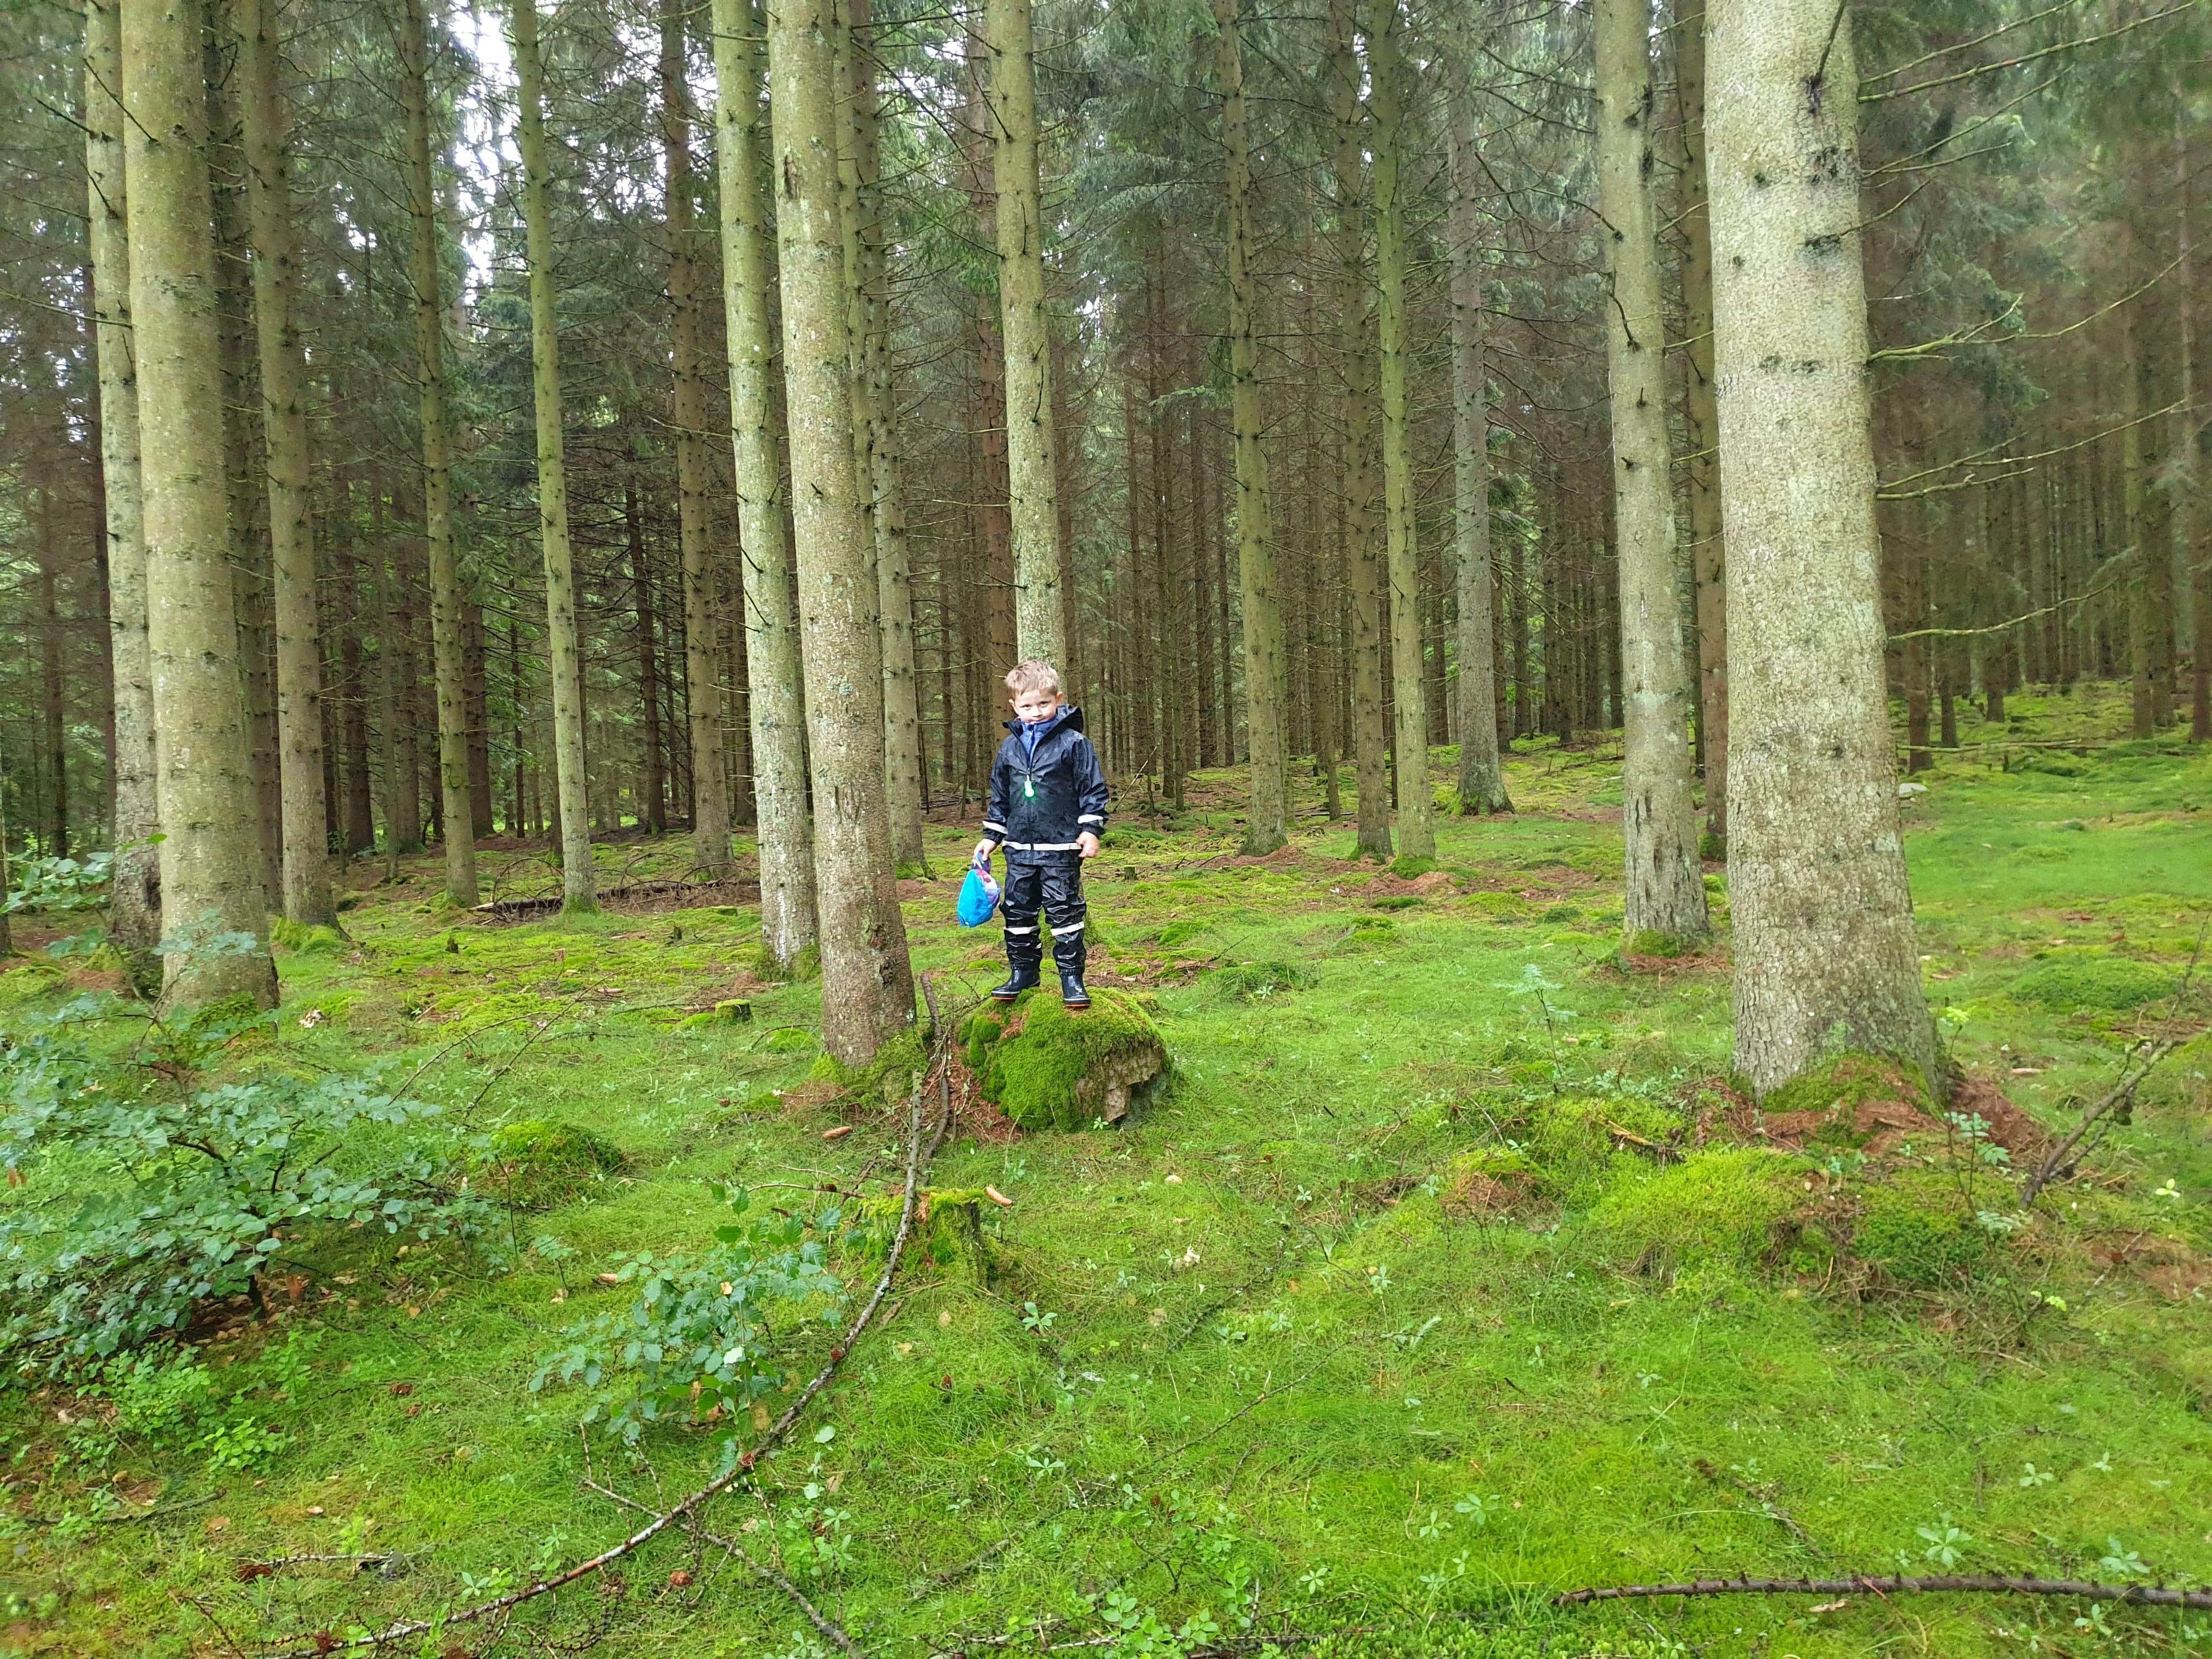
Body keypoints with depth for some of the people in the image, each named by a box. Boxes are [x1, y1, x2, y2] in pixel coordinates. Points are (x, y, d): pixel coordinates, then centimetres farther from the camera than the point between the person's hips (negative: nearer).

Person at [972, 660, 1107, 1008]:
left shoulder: (1074, 743, -5)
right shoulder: (1010, 748, 9)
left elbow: (1093, 789, -2)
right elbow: (999, 797, 18)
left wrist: (1091, 829, -10)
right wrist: (991, 836, 16)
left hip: (1061, 848, -5)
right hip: (1019, 849, 5)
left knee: (1065, 911, -1)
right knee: (1017, 911, 11)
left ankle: (1071, 976, 8)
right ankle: (1022, 971, 25)